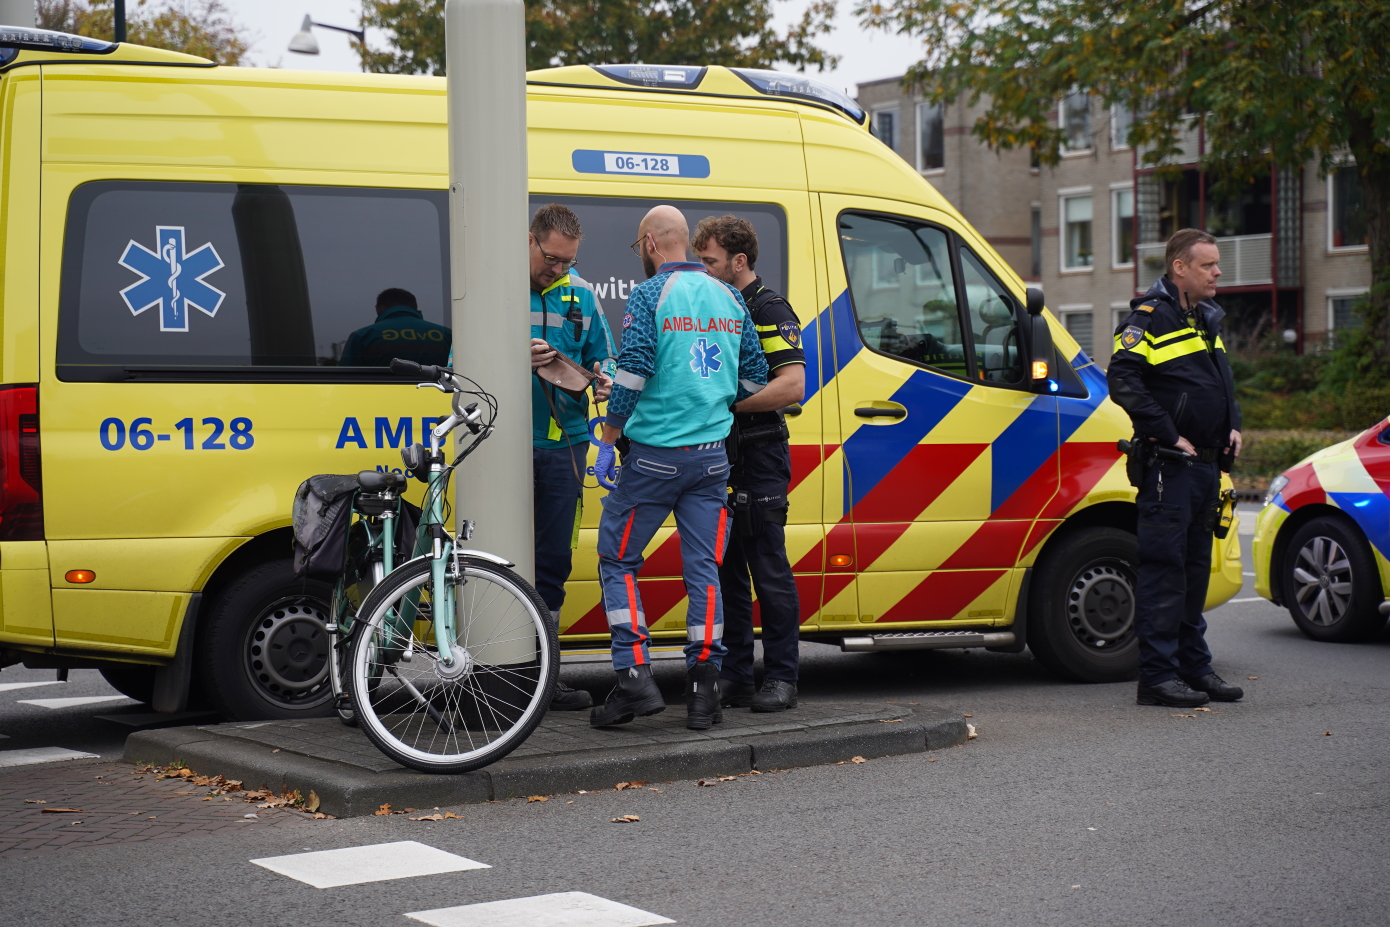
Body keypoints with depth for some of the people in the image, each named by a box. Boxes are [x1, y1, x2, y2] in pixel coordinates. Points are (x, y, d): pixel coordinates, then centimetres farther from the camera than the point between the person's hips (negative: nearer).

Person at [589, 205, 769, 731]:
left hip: (655, 455, -5)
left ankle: (635, 679, -2)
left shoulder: (650, 294, -8)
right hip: (712, 456, 5)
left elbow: (633, 372, -16)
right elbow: (754, 379, 13)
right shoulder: (729, 298, 10)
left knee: (617, 559, 7)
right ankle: (704, 693, 6)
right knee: (704, 568, 8)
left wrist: (607, 442, -8)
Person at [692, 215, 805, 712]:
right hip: (719, 453, 8)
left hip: (759, 456, -8)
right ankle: (735, 676, 14)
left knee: (769, 569, -4)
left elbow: (792, 386, -19)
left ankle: (781, 678, 2)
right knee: (726, 568, 9)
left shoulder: (770, 310, -9)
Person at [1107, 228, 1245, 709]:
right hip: (1168, 466, -9)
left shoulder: (1207, 320, 18)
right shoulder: (1150, 318, -10)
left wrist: (1233, 426, 12)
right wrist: (1169, 436, -19)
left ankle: (1194, 666, 21)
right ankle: (1157, 675, -5)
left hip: (1206, 463, 9)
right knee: (1164, 569, -8)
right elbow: (1123, 382, -20)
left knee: (1196, 567, 14)